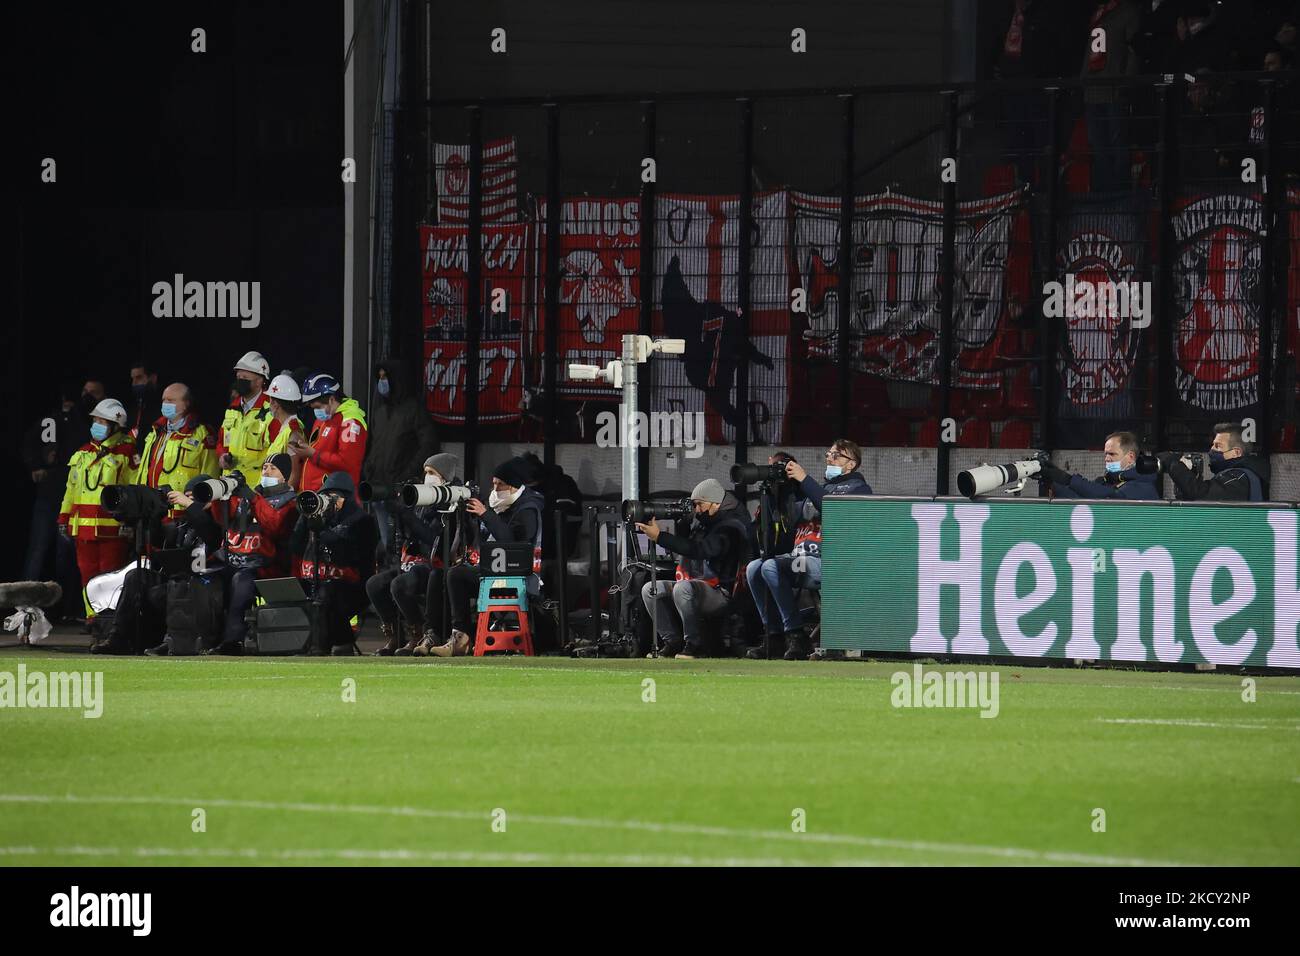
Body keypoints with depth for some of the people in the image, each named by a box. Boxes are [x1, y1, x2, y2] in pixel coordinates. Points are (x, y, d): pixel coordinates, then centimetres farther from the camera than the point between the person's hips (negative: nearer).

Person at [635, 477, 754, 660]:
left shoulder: (731, 527, -15)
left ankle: (695, 644, -23)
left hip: (722, 594, -10)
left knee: (683, 588, -36)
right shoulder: (701, 522, 16)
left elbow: (699, 550, -28)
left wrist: (659, 536, -31)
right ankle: (673, 641, -4)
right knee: (650, 589, 2)